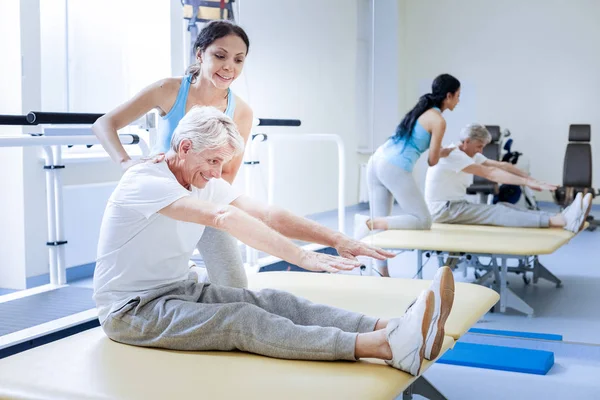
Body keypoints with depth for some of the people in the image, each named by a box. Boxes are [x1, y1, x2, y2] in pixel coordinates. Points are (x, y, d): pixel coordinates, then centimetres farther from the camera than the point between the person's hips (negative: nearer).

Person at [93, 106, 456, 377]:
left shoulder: (207, 183, 6)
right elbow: (223, 217, -36)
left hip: (179, 291, 8)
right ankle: (383, 347, -47)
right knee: (241, 319, -30)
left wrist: (337, 240, -15)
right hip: (130, 311, -7)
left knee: (273, 301, -17)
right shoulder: (146, 181, -21)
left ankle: (390, 330, -36)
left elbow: (268, 216, -3)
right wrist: (302, 256, -44)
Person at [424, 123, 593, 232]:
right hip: (443, 210, -9)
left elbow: (501, 165, 5)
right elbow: (490, 173, -27)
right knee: (497, 212, -25)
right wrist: (527, 182, -30)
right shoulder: (452, 155, -19)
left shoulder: (470, 154, 13)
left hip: (457, 205, 9)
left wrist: (531, 178, -9)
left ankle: (561, 218, -31)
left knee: (503, 206, -14)